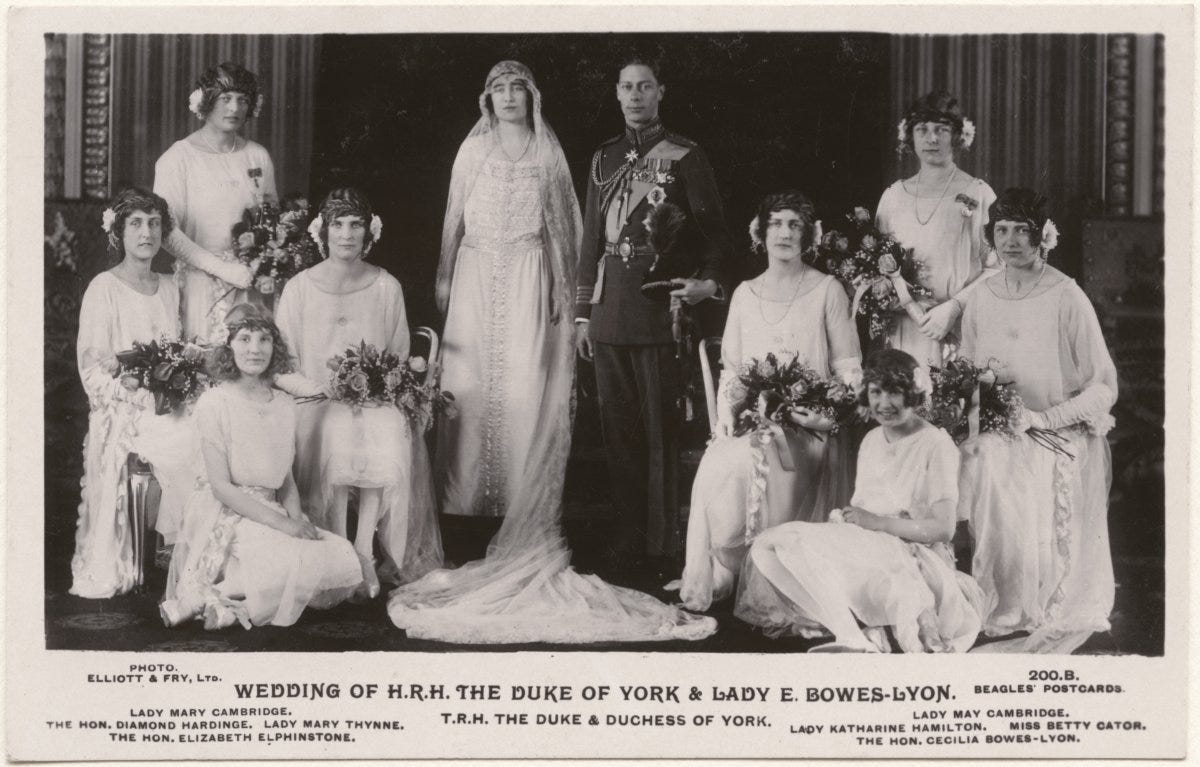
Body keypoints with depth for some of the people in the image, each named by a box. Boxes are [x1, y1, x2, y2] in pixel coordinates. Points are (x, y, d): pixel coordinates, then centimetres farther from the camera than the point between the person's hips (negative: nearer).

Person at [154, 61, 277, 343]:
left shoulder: (258, 156, 10)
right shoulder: (178, 159, -4)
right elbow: (167, 233, -11)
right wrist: (223, 269, -17)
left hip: (253, 285, 4)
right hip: (201, 285, -4)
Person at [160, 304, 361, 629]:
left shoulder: (284, 404, 9)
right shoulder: (214, 402, -9)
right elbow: (221, 486, -13)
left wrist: (297, 517, -7)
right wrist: (281, 522, -19)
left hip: (270, 512, 7)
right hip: (225, 518, -7)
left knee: (341, 555, -14)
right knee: (294, 561, -30)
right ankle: (221, 602, -8)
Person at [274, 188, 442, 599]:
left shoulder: (387, 287, 6)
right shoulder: (299, 288, 0)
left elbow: (401, 357, 13)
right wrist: (321, 388, -15)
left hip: (377, 400, 1)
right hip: (318, 403, -1)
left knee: (394, 442, -31)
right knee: (333, 446, -33)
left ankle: (365, 549, -21)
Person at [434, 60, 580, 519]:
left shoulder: (548, 152, 7)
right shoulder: (473, 149, 7)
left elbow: (560, 222, 8)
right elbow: (454, 217, 9)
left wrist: (562, 287, 4)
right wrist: (444, 278, 5)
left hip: (528, 275, 0)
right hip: (476, 271, 1)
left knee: (525, 383, -5)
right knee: (470, 379, -2)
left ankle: (521, 494, 2)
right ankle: (468, 494, 6)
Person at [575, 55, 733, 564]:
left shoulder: (684, 156, 1)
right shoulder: (604, 158, 15)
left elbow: (712, 229, 0)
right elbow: (591, 238, 16)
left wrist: (711, 280, -19)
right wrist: (582, 312, 13)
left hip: (660, 303, -5)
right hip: (610, 307, 5)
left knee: (660, 426, -2)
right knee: (618, 426, 7)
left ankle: (662, 541, 6)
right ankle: (627, 536, 16)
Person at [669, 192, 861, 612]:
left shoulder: (827, 290, 5)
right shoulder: (745, 294, 16)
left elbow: (848, 368, 2)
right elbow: (730, 368, 15)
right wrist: (729, 414, -4)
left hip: (807, 425, -3)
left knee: (753, 467, -32)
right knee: (718, 468, -28)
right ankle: (715, 578, -18)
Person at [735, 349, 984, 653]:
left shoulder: (936, 445, -6)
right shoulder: (871, 440, 15)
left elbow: (943, 527, -11)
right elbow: (861, 509, 13)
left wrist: (878, 522, -13)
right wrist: (845, 517, -9)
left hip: (914, 561, -8)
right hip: (868, 549, 8)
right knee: (769, 547, -14)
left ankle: (857, 638, -27)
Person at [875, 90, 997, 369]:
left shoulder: (978, 194, 0)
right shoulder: (893, 196, 12)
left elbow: (997, 268, -4)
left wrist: (954, 307, -15)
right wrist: (910, 305, -4)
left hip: (960, 333, -3)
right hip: (903, 332, 3)